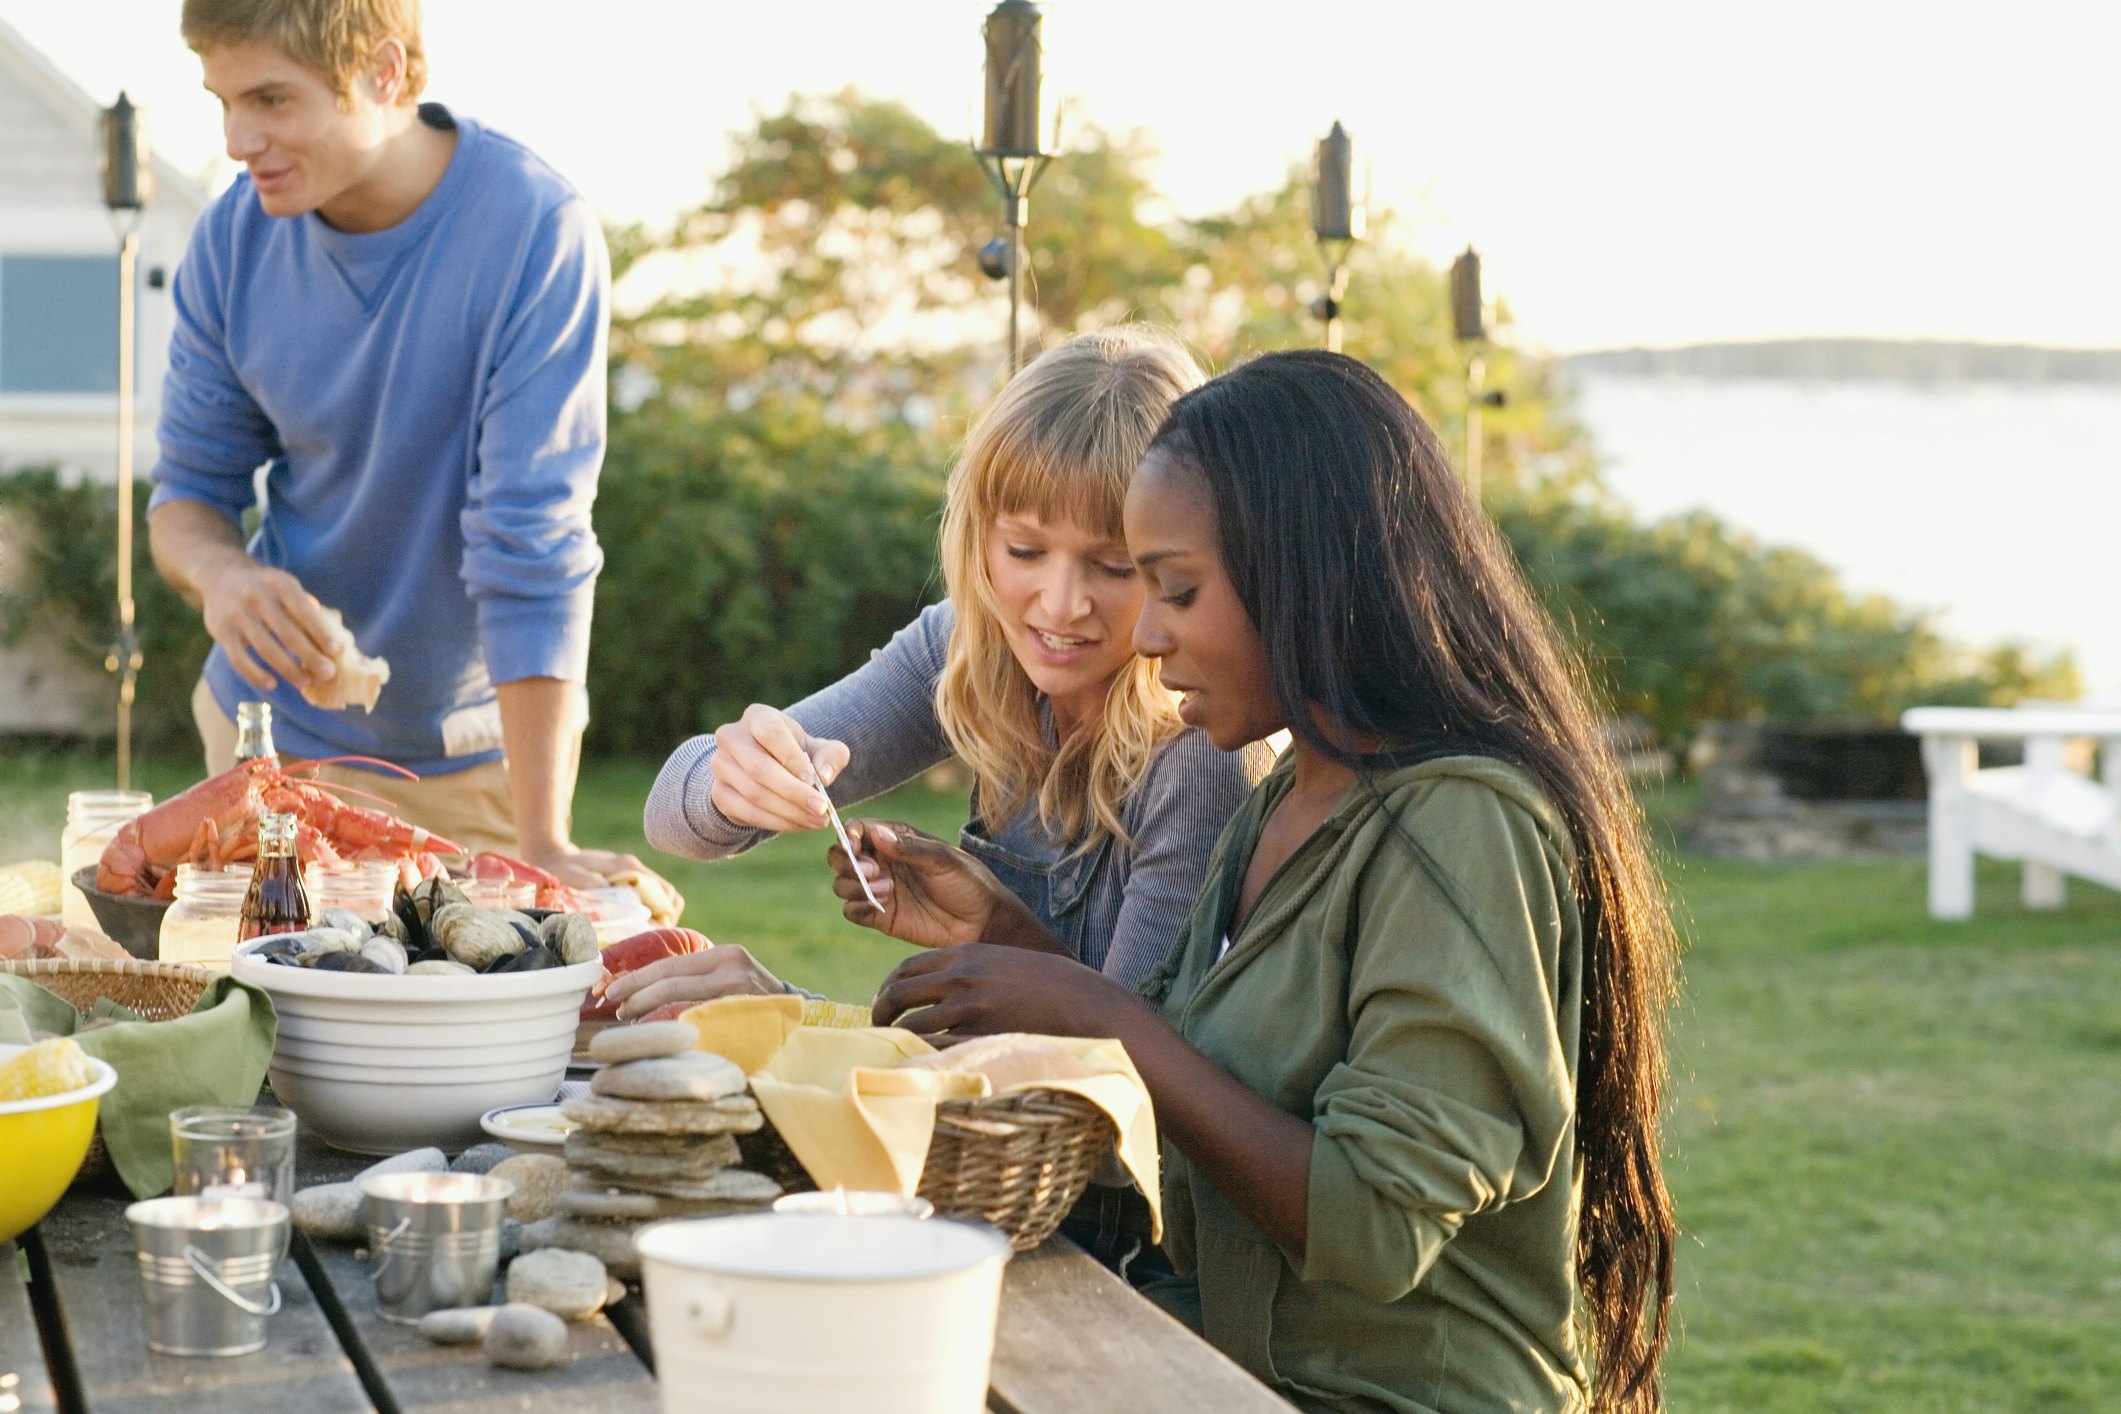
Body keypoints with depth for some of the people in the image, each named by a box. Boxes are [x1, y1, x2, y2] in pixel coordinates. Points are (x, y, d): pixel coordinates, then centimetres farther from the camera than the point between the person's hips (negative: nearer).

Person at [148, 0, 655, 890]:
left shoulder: (536, 232, -25)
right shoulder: (233, 237, -11)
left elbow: (532, 545, -27)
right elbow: (188, 489, -1)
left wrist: (542, 843, -30)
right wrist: (218, 572, -26)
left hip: (479, 749, -3)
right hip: (276, 728, 3)